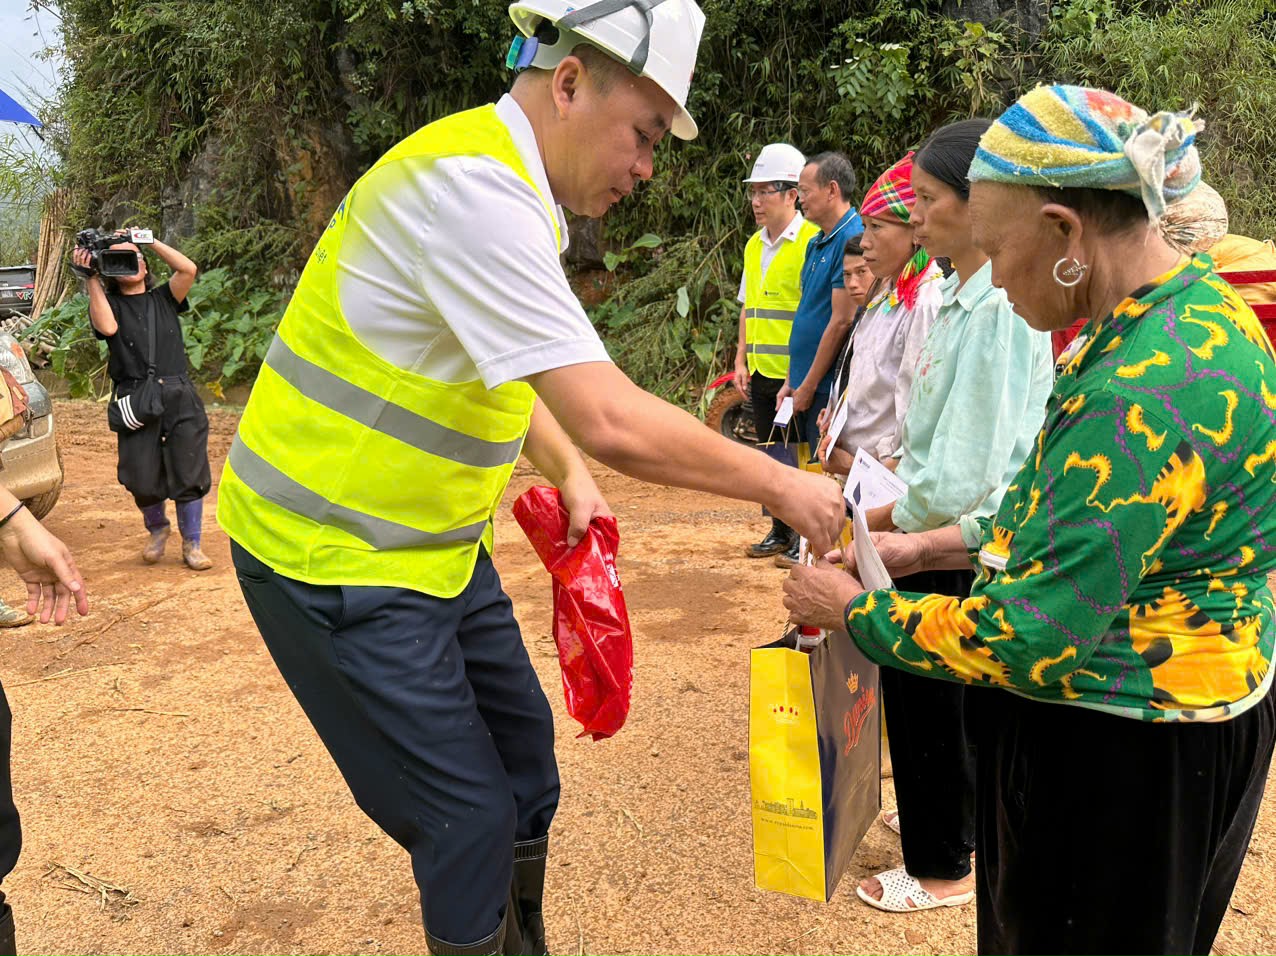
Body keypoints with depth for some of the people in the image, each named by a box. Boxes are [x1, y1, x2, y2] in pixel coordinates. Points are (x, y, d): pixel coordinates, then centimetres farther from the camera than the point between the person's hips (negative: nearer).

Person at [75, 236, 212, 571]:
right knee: (143, 481, -5)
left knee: (189, 474, -1)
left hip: (180, 397, 1)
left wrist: (150, 241, 7)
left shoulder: (164, 298, 17)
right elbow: (107, 327, -10)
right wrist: (91, 279, -5)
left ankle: (191, 544, 12)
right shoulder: (109, 304, 13)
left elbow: (188, 269, 0)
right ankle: (157, 529, 25)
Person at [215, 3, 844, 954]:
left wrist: (572, 481, 7)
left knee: (522, 741, 17)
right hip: (333, 555, -9)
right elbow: (608, 420, -31)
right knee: (468, 814, -2)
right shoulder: (473, 188, -26)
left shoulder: (512, 192, 6)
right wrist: (779, 486, -19)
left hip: (434, 543, 10)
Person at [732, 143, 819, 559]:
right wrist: (742, 360, 14)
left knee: (798, 457, -2)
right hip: (761, 371, 8)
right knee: (773, 453, 13)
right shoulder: (755, 245, 14)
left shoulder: (812, 241, -11)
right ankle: (782, 530, 25)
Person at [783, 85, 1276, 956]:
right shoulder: (1192, 304, 3)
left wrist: (852, 611, -14)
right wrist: (929, 548, 6)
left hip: (1124, 751, -9)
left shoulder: (1147, 389, -29)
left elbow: (1034, 639, -27)